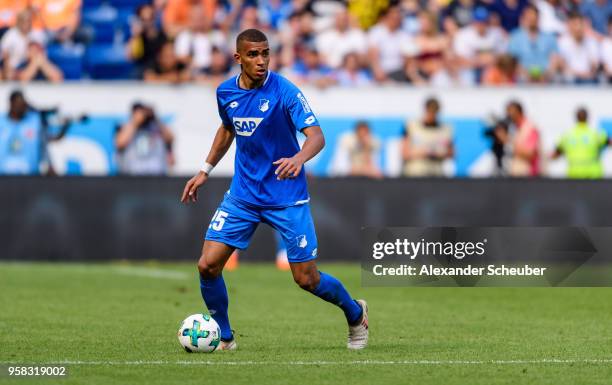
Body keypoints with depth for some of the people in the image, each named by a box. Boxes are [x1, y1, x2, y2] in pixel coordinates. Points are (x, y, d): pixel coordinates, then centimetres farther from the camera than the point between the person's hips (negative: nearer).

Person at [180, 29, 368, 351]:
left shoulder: (285, 92, -16)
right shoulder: (226, 92, 1)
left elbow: (316, 136, -25)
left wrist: (299, 158, -45)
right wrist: (205, 170, 20)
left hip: (286, 197, -4)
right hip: (243, 194, 4)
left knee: (307, 279, -2)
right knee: (208, 265, -8)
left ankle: (356, 315, 28)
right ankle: (223, 338, 13)